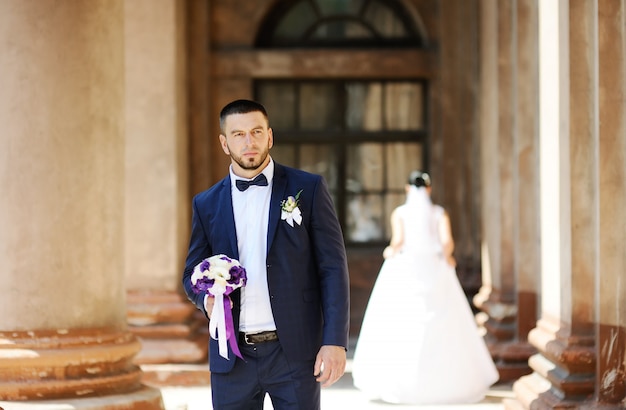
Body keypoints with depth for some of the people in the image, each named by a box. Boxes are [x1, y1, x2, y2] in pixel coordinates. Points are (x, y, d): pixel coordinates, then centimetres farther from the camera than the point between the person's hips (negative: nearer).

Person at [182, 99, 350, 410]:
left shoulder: (308, 189, 1)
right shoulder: (207, 204, 8)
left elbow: (332, 268, -2)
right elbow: (193, 273, 15)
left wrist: (335, 341, -11)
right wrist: (207, 299, -9)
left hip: (295, 351, -2)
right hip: (232, 357, 2)